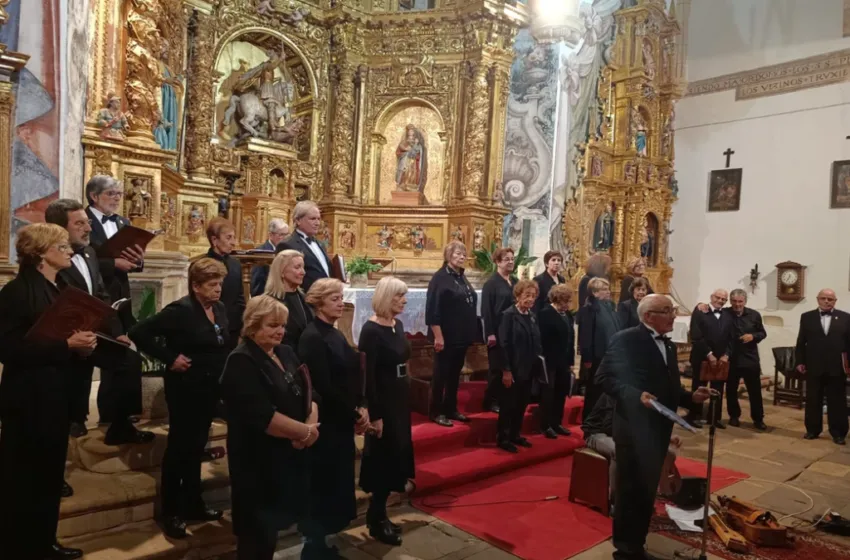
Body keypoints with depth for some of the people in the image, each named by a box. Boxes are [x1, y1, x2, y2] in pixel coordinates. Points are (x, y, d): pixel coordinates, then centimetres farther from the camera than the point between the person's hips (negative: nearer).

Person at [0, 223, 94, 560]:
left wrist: (81, 345, 1)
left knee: (50, 474, 17)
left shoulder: (59, 290, 13)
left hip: (55, 396, 9)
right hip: (27, 399, -9)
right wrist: (65, 345, -24)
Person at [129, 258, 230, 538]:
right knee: (179, 447, 5)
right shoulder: (180, 310, -18)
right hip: (186, 388, -7)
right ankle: (171, 512, 20)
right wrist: (170, 358, -20)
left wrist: (222, 374, 2)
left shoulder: (220, 309, 4)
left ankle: (193, 504, 32)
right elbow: (139, 332, -22)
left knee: (197, 446, 18)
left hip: (210, 388, 7)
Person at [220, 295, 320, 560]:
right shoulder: (241, 363, -17)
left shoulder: (286, 353, 8)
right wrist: (304, 431, -19)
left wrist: (312, 425, -12)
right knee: (258, 530, 6)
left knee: (272, 524, 19)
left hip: (290, 454, 7)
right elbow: (262, 417, -26)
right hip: (258, 461, -7)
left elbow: (308, 394, 7)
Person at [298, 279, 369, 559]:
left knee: (337, 482, 16)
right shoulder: (312, 337, -17)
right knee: (323, 484, 4)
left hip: (342, 421, 9)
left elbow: (352, 376, 12)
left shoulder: (336, 334, 10)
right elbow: (324, 387, -22)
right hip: (325, 423, -9)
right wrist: (354, 413, -14)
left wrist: (361, 408, -2)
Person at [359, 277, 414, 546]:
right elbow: (368, 375, -20)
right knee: (384, 458, 2)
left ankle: (377, 514, 29)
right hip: (382, 401, -8)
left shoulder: (397, 325, 6)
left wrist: (405, 397, 14)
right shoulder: (371, 329, -18)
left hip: (400, 398, 8)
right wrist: (374, 414, -21)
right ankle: (377, 520, 18)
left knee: (395, 456, 15)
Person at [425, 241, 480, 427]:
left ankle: (451, 409, 26)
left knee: (455, 374, 15)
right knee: (441, 374, 2)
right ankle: (437, 412, 13)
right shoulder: (440, 277, -11)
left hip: (461, 336, 8)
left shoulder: (462, 277, 13)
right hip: (446, 336, -8)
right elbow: (432, 310, -17)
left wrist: (471, 334, 17)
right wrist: (438, 336, -21)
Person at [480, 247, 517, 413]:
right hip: (498, 331, -6)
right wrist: (490, 333, -18)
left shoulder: (515, 282, 12)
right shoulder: (491, 283, -8)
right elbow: (486, 309, -13)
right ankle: (491, 401, 12)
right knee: (497, 367, 1)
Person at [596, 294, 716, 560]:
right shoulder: (626, 339, -12)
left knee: (647, 490, 17)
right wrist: (635, 395, -28)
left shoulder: (669, 345, 14)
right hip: (634, 428, -8)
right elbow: (605, 377, -17)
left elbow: (669, 389, 16)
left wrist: (692, 397, 0)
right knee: (631, 490, 2)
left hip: (659, 430, 8)